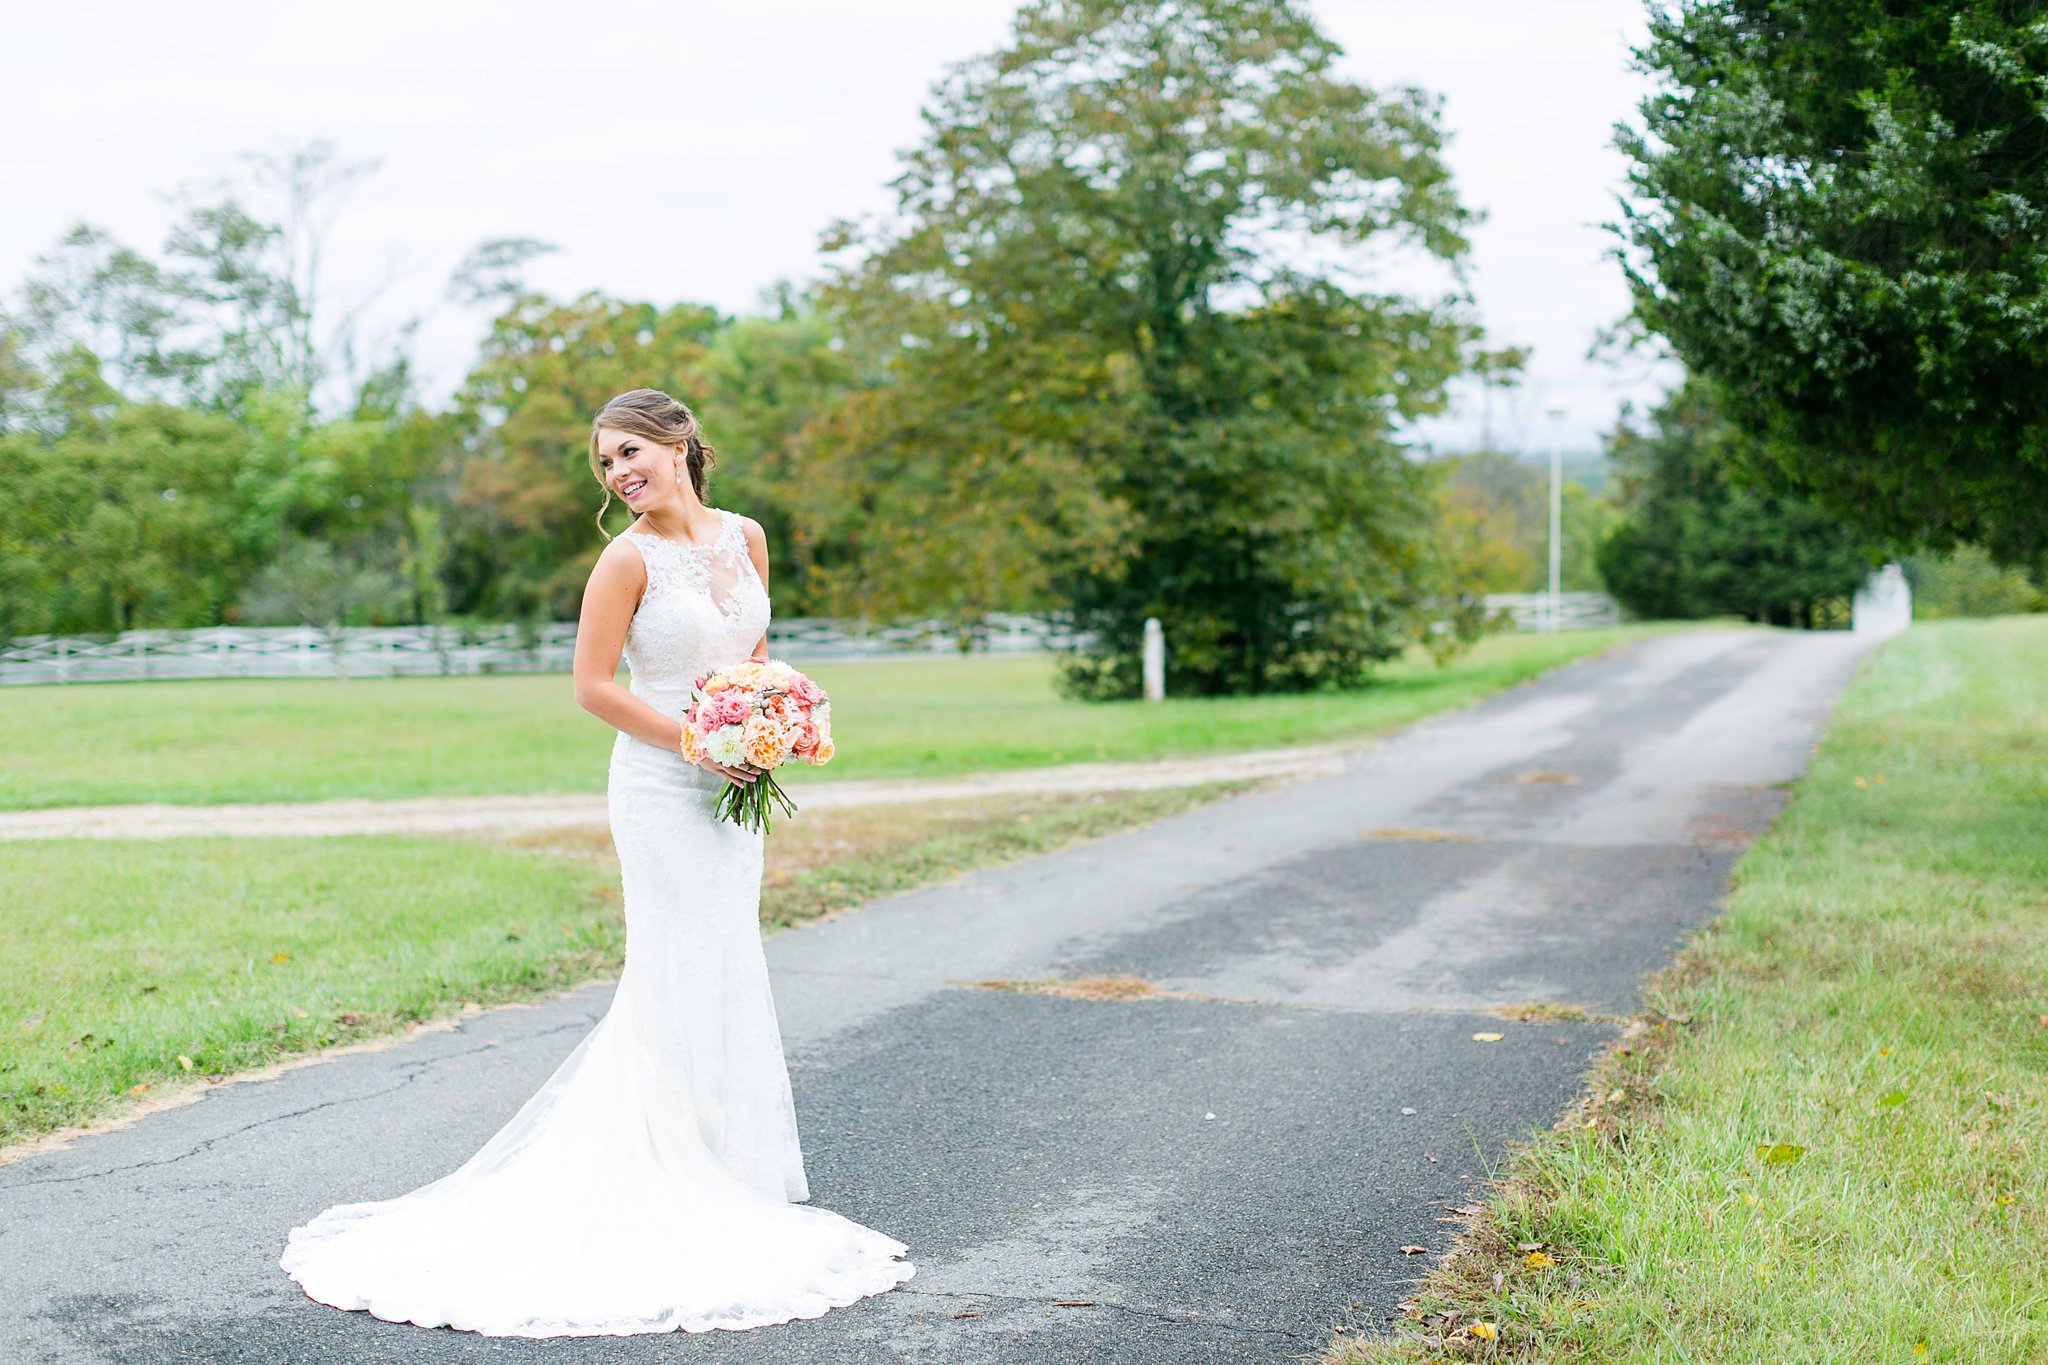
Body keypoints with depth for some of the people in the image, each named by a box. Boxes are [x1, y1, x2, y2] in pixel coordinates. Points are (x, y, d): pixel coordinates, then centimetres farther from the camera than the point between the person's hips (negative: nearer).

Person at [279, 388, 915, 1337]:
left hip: (734, 788, 6)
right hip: (663, 789, -6)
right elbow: (593, 686, -12)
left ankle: (730, 1171, 25)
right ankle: (683, 1178, 8)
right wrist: (697, 743, -15)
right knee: (684, 976, -3)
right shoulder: (629, 558, -12)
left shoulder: (745, 537, 6)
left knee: (722, 972, 12)